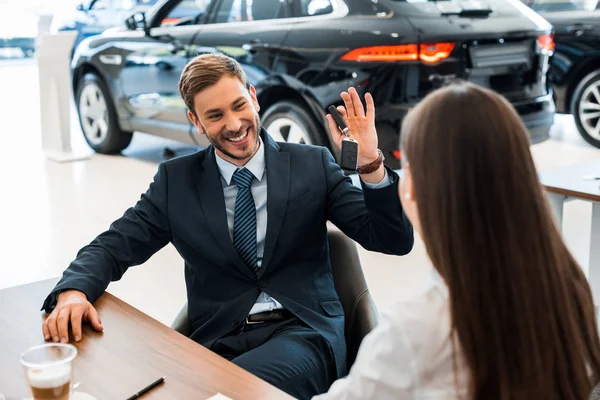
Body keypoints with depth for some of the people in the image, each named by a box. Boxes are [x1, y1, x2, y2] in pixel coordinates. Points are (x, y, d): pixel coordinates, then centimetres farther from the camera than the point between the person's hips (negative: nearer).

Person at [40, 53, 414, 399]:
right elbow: (114, 246, 8)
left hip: (303, 332, -1)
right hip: (220, 341, 2)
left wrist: (370, 165, -16)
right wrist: (74, 292, -14)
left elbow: (395, 241, 1)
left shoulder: (312, 165, 5)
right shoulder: (176, 179, 10)